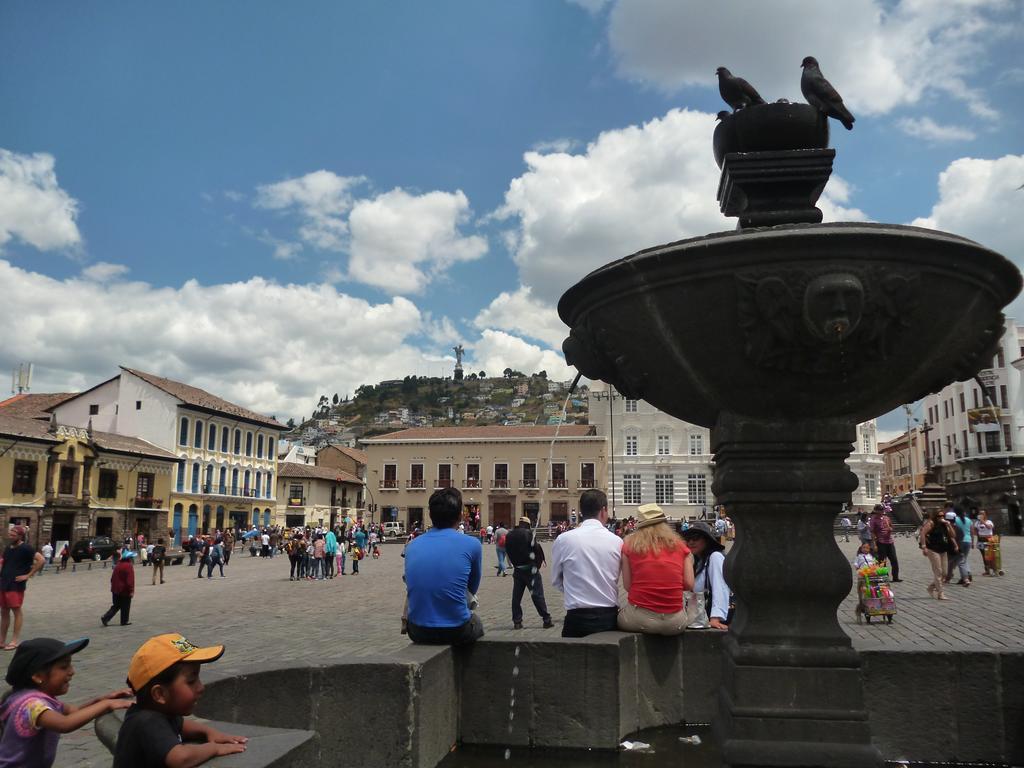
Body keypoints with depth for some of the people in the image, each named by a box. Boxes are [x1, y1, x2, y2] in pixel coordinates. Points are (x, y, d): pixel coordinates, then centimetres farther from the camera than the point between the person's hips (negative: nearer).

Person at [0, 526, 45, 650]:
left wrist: (28, 575, -17)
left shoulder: (25, 548, -10)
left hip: (16, 586, -8)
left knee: (16, 612, -2)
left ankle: (14, 641, 1)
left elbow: (41, 560, -19)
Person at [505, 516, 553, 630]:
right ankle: (547, 620, 3)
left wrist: (515, 563, 13)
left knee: (516, 596, 11)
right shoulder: (528, 533, -11)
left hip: (517, 569, 5)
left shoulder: (509, 535, 6)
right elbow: (537, 549, -13)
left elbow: (508, 552, 9)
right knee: (537, 595, -1)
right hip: (530, 569, -5)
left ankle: (517, 621, 11)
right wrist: (540, 562, 2)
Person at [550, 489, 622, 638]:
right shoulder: (617, 541, -3)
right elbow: (616, 580, 5)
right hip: (610, 618, 2)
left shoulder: (563, 540, -6)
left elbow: (556, 582, 6)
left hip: (577, 619, -2)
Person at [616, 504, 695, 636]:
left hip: (639, 619, -1)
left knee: (617, 615, 29)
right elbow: (689, 585, 4)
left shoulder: (630, 544, 3)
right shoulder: (679, 545, 7)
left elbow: (627, 585, 1)